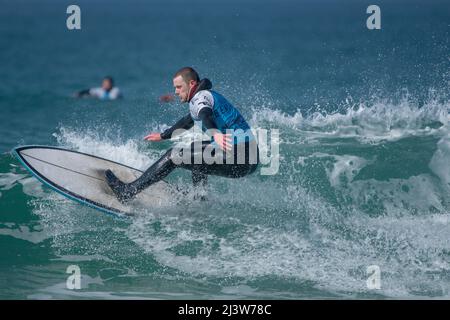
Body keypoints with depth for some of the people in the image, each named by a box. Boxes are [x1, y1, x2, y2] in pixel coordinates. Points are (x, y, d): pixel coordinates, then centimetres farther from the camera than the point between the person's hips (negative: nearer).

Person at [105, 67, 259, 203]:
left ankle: (128, 192, -6)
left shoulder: (200, 97, -5)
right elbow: (188, 121, 42)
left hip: (236, 156, -10)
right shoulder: (208, 96, 26)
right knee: (195, 149, 33)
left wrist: (215, 133, -49)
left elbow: (206, 116, -29)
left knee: (174, 155, -7)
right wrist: (163, 136, 53)